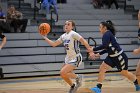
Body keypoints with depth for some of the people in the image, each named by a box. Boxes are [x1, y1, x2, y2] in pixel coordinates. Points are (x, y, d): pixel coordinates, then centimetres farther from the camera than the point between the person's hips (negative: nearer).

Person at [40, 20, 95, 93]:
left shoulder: (73, 34, -15)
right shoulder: (63, 36, 8)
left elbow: (84, 41, -17)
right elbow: (54, 44, 13)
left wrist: (90, 51, -21)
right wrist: (45, 37, 4)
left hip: (76, 58, -8)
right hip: (68, 58, 8)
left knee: (63, 73, -18)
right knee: (63, 75, 10)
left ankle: (78, 77, 4)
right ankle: (72, 86, 32)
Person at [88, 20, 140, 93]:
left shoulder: (107, 34, -19)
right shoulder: (108, 34, 9)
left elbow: (104, 46, -32)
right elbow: (107, 48, 17)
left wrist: (94, 49, -24)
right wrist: (98, 54, 10)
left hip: (120, 57, -9)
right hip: (112, 57, 9)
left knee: (125, 73, 8)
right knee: (102, 69, -4)